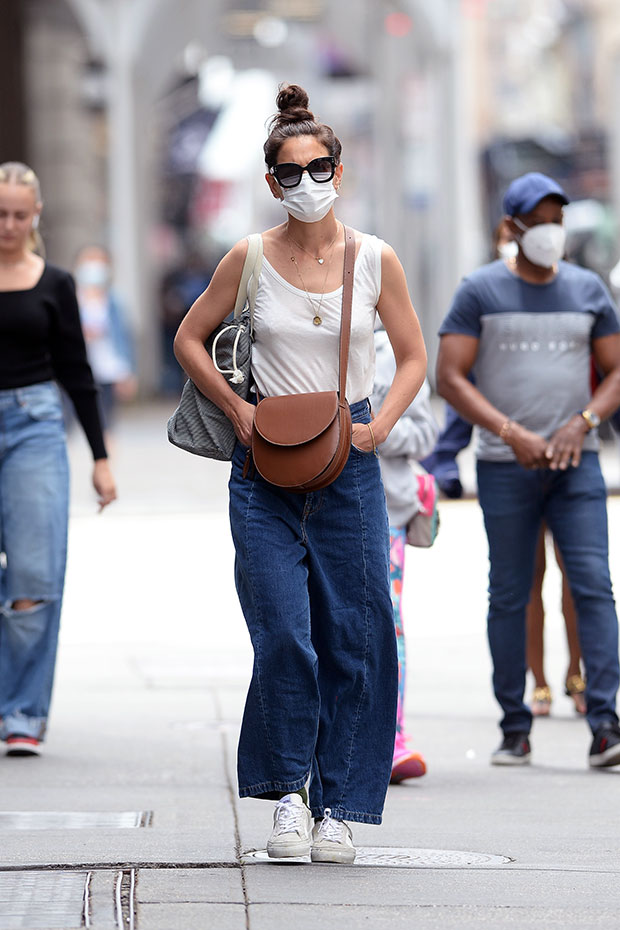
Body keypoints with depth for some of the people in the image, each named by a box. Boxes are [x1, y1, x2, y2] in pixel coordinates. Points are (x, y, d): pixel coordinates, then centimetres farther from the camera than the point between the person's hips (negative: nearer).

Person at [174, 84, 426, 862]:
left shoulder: (375, 260, 1)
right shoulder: (251, 259, -1)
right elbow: (190, 339, 10)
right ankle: (288, 789, 8)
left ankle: (337, 806, 9)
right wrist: (238, 411, -1)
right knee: (284, 636, -10)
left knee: (352, 639, -1)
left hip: (349, 462, 1)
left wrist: (381, 425, -5)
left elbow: (413, 356, 10)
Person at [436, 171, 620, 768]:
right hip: (505, 467, -2)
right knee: (509, 597, 3)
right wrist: (513, 434, -16)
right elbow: (448, 378, -6)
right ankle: (515, 729, 10)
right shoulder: (480, 292, -1)